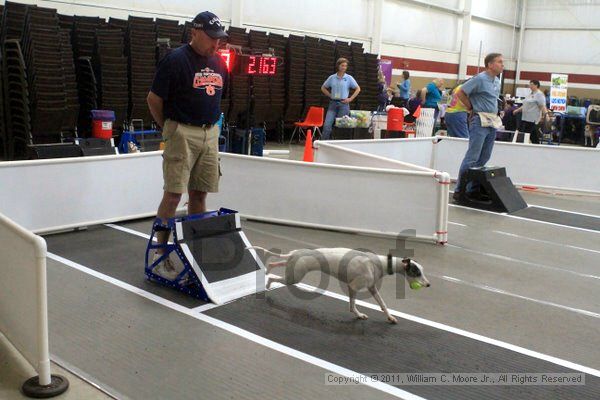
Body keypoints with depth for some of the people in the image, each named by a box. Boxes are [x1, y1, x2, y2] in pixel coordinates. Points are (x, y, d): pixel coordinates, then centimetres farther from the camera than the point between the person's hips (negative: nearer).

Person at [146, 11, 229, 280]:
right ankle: (160, 254, -1)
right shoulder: (175, 60, -10)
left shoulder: (219, 63, 10)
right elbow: (154, 99, -5)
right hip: (182, 134, -6)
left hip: (210, 133, 6)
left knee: (199, 194, 9)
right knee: (173, 194, -8)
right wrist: (169, 129, 6)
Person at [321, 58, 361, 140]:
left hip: (343, 104, -1)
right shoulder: (332, 78, 6)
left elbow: (358, 89, 6)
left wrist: (350, 99, -1)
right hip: (333, 103, 1)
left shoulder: (349, 78, 1)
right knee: (327, 125, -9)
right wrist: (330, 95, 6)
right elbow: (323, 88, 17)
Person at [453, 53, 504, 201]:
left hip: (493, 122, 8)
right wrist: (472, 108, -5)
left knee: (484, 158, 9)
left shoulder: (497, 81, 15)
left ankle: (471, 189, 16)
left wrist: (495, 113, 15)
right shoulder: (480, 79, -10)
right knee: (472, 158, -9)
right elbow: (460, 92, -11)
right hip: (480, 121, -8)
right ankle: (459, 190, -3)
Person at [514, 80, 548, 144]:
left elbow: (542, 106, -19)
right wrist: (517, 110, 25)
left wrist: (545, 113, -32)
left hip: (532, 119, -10)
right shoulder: (531, 94, 20)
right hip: (525, 118, 10)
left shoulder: (539, 94, -8)